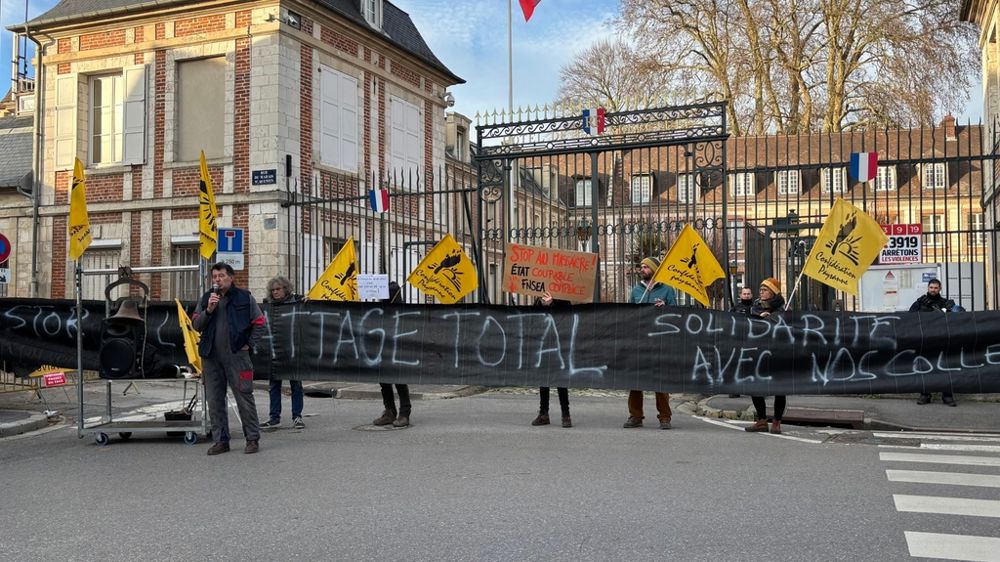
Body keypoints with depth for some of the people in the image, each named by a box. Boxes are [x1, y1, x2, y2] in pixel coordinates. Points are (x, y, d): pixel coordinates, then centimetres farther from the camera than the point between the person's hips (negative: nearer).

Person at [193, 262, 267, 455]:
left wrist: (250, 344, -1)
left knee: (244, 397, -3)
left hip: (236, 355, -4)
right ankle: (220, 440, 16)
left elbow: (259, 322, 4)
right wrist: (208, 310, -10)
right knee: (214, 401, 7)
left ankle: (253, 439, 5)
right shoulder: (205, 299, 12)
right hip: (211, 357, 4)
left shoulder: (244, 298, 2)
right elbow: (196, 325, 5)